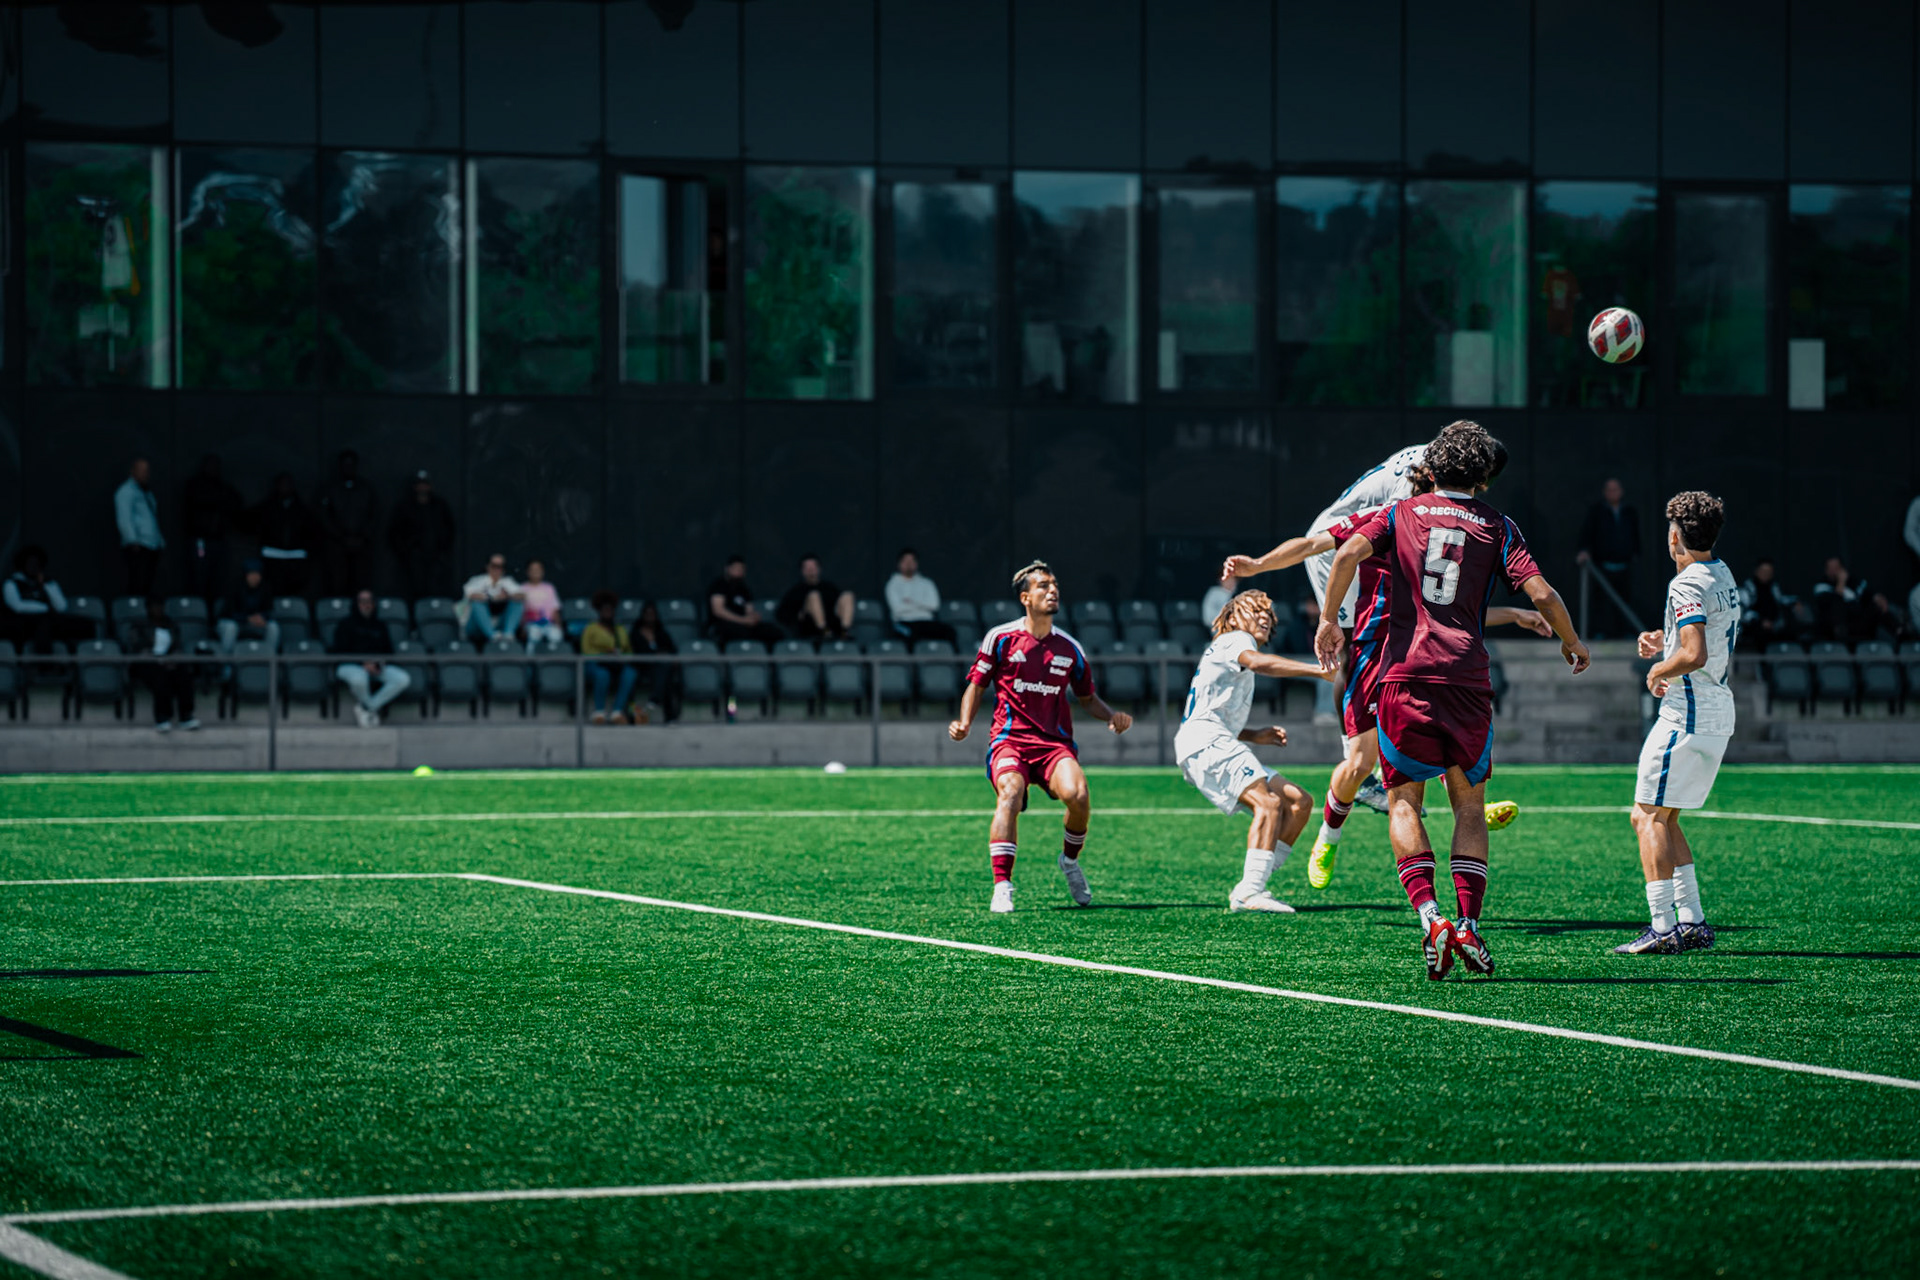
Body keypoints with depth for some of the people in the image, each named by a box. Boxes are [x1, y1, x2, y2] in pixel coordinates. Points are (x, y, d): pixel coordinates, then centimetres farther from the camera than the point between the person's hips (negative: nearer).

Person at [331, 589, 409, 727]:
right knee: (359, 679, -43)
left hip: (377, 666, 5)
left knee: (403, 680, -24)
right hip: (350, 665, -5)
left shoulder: (379, 626, 23)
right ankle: (372, 709, -10)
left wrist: (381, 663, -8)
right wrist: (363, 664, -18)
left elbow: (388, 651, 17)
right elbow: (341, 651, -4)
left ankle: (367, 708, -15)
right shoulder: (346, 624, 8)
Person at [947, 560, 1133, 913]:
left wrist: (1112, 716, 2)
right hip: (1010, 738, -2)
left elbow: (1088, 698, 22)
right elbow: (976, 685, 10)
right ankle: (1002, 888, -29)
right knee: (1009, 793, -32)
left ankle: (1070, 860, 6)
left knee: (1078, 795, -26)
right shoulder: (1000, 638, 3)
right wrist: (964, 724, -6)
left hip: (1055, 741, 2)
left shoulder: (1069, 648, 11)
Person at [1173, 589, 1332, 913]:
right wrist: (1318, 670, -31)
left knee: (1299, 802, 4)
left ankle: (1248, 889, -5)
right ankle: (1250, 892, -39)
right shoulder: (1234, 640, 3)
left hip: (1218, 746, 10)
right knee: (1269, 803, -28)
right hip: (1205, 742, -10)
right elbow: (1257, 662, -23)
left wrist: (1254, 736, 20)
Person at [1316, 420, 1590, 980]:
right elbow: (1541, 593, -2)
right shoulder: (1497, 527, 8)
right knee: (1470, 805, 14)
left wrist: (1328, 620, 2)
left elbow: (1348, 553, -6)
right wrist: (1571, 642, 16)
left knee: (1403, 801, 8)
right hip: (1467, 680, 0)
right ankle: (1469, 925, 1)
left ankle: (1429, 917, -12)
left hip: (1405, 673, 0)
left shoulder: (1401, 513, 11)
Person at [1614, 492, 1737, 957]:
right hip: (1719, 715, 10)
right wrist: (1667, 642, 18)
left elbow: (1695, 656, -26)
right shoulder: (1724, 578, 15)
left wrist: (1658, 671, -9)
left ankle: (1663, 927, -14)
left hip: (1687, 717, -10)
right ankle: (1693, 922, 12)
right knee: (1663, 817, 16)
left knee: (1648, 815, -8)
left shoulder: (1687, 584, -15)